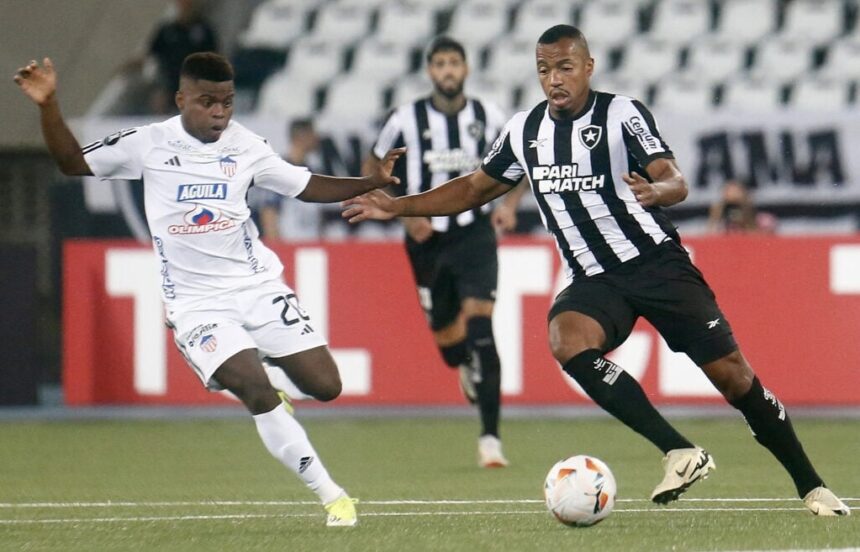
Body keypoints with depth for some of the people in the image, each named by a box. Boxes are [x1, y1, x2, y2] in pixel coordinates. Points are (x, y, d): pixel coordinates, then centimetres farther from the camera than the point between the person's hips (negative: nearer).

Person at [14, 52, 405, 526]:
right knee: (257, 392, -21)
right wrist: (48, 106, -10)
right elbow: (73, 163, 3)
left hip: (257, 286, 3)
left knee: (325, 386, -6)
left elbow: (307, 187, 10)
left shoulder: (245, 147, 1)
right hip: (196, 302, -3)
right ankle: (330, 496, -11)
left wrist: (371, 182, -2)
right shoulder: (149, 144, -4)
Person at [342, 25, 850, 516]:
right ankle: (680, 453, -26)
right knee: (568, 343, -29)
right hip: (594, 280, 4)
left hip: (657, 261, -4)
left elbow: (676, 182, -22)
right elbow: (476, 188, 19)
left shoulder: (622, 115, -11)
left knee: (731, 373, -8)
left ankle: (811, 486, 9)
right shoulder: (524, 131, 5)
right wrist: (398, 207, 12)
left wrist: (656, 190, -46)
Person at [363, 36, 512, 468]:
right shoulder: (407, 119, -5)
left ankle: (490, 438, -18)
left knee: (479, 325, -18)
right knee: (445, 336, 7)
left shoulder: (488, 117, -1)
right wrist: (403, 215, -7)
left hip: (474, 233, -1)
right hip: (427, 238, 1)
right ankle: (467, 367, 48)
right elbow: (372, 172, 6)